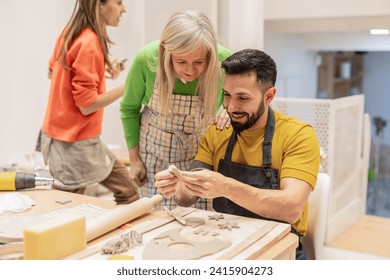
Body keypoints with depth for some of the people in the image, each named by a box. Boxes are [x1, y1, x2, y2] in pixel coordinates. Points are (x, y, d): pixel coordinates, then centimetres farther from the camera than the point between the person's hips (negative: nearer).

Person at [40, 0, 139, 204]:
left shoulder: (70, 32, 3)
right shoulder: (90, 43, -23)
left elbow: (52, 72, 18)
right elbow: (87, 105, -24)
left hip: (67, 133, 9)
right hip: (75, 142, -9)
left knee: (126, 190, 16)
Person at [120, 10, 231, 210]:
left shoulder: (224, 60, -23)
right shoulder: (147, 59, -23)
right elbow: (129, 108, -4)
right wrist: (134, 158, -2)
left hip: (202, 151, 0)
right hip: (156, 152, 0)